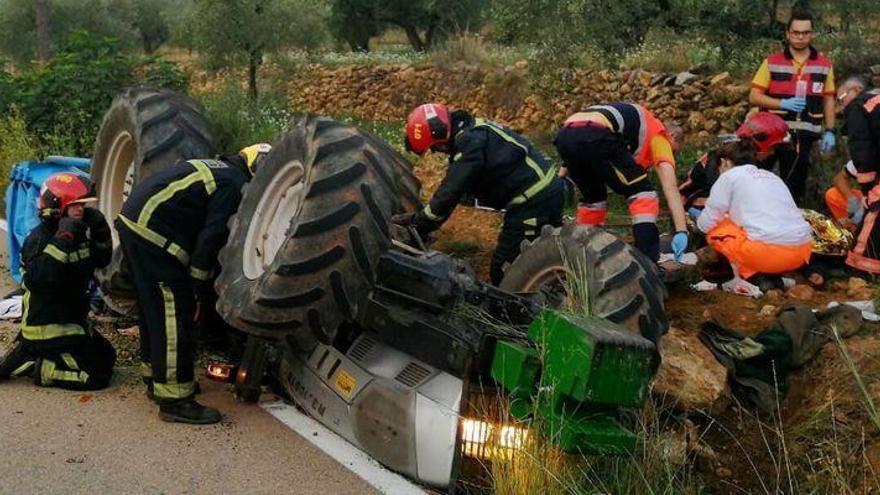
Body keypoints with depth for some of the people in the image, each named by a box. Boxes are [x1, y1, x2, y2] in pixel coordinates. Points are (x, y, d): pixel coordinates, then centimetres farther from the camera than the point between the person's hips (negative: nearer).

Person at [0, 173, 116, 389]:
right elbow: (37, 279, -35)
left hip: (73, 321, 9)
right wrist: (63, 239, -35)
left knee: (106, 357, 19)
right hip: (47, 328, -9)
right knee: (97, 375, -15)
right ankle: (38, 367, -1)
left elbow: (101, 260, 16)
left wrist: (100, 231, -2)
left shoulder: (78, 234, 6)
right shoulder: (38, 240, -19)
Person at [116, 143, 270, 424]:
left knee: (155, 308, 20)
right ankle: (174, 400, -2)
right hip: (153, 232, -10)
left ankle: (160, 380, 33)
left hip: (132, 220, 11)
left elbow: (208, 232, 26)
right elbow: (211, 238, -12)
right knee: (175, 314, -6)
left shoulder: (219, 168, 21)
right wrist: (200, 290, -4)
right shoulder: (234, 184, -8)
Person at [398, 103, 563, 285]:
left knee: (502, 272, -4)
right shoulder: (472, 131, 14)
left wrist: (417, 221, -10)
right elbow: (452, 186, 19)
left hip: (534, 201, -11)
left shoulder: (470, 141, -18)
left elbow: (450, 191, -20)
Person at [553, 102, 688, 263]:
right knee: (642, 192, 6)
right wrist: (681, 230, 6)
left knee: (593, 196, 29)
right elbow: (671, 187, 10)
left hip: (564, 137, 7)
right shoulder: (658, 134, 21)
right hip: (595, 138, -7)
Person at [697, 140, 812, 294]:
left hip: (768, 251, -7)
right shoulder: (771, 176, 27)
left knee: (714, 232, 16)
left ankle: (741, 278, -1)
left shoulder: (730, 175, 8)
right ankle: (776, 276, 12)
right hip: (802, 252, 7)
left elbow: (705, 224, 9)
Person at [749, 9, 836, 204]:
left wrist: (829, 131, 2)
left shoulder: (824, 65, 5)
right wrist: (782, 103, -17)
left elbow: (828, 100, 10)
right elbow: (754, 96, -3)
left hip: (804, 135, 2)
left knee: (794, 185, 9)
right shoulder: (772, 62, -1)